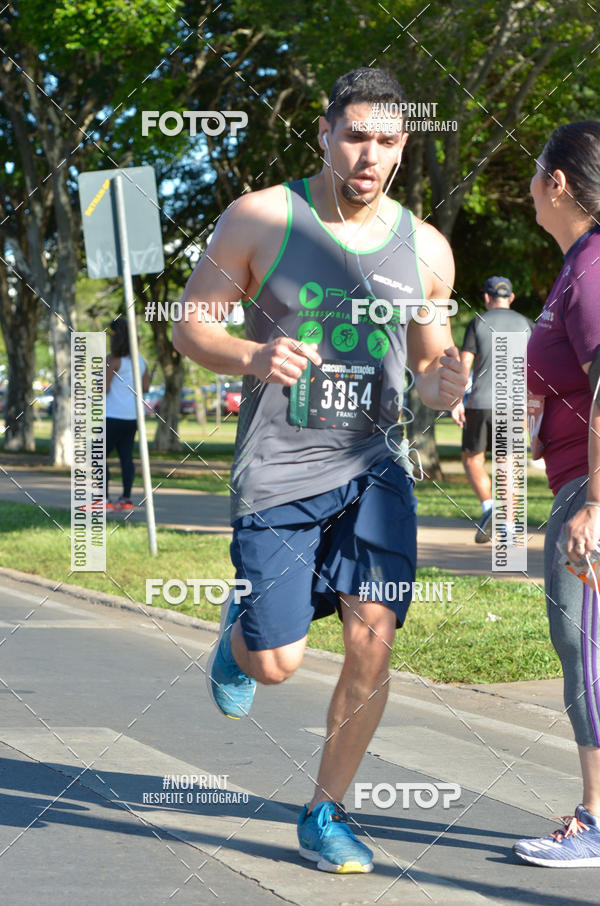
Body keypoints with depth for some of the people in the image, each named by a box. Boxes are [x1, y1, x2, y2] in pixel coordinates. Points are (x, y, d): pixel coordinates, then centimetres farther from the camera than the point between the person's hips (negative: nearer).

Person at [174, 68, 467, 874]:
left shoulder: (425, 249, 5)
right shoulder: (261, 219, -4)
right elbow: (190, 327, 0)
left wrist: (444, 384, -8)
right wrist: (251, 357, -21)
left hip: (375, 468, 3)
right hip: (279, 469, -2)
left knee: (373, 642, -11)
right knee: (276, 665, -2)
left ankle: (325, 816, 8)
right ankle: (239, 628, 37)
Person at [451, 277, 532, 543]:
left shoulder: (478, 323, 2)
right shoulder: (525, 324, 8)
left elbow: (464, 363, -7)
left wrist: (456, 401, -10)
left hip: (481, 402, -2)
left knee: (472, 458, 13)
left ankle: (488, 506, -10)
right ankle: (508, 527, 1)